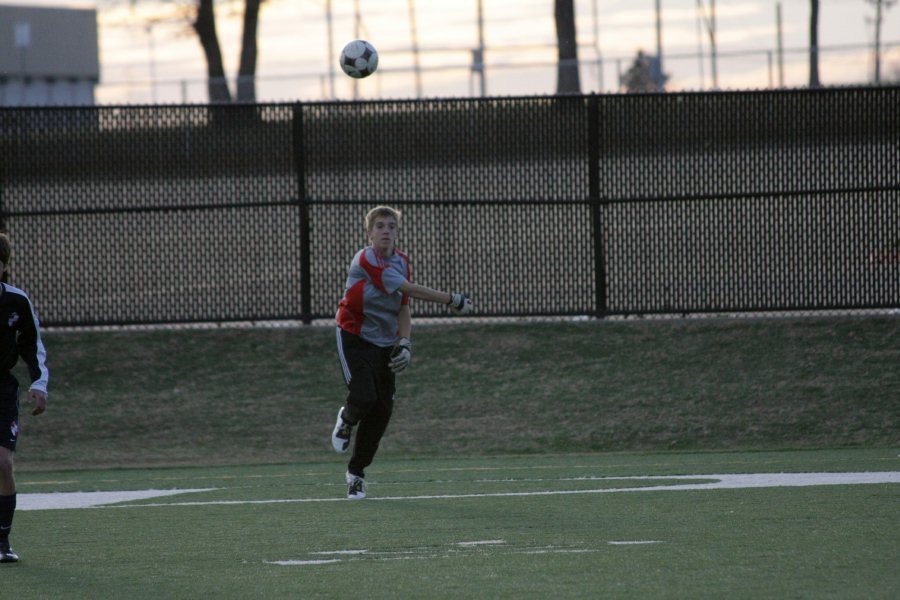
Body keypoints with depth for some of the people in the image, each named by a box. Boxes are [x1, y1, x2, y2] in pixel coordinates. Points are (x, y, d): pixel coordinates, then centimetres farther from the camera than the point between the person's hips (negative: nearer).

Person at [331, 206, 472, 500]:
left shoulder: (402, 262, 3)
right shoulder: (365, 260, -20)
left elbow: (403, 306, 4)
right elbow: (409, 289, -22)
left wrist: (404, 342, -13)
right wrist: (452, 299, -18)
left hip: (385, 342, 6)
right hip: (354, 338, -6)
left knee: (382, 410, 1)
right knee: (364, 398, -23)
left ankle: (356, 472, 15)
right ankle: (347, 420, 16)